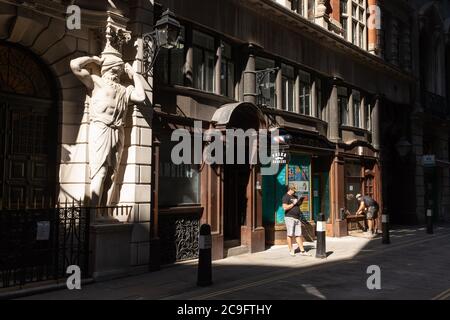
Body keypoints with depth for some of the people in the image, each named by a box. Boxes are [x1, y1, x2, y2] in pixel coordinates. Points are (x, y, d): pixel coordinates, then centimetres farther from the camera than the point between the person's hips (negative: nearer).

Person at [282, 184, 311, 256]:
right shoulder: (286, 197, -6)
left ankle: (302, 251, 6)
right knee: (290, 235, -1)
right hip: (289, 218, -7)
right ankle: (291, 250, 7)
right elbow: (285, 207, -16)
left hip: (297, 218, 7)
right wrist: (293, 204, -13)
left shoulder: (295, 197, 20)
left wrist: (300, 202, 8)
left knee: (298, 235, 6)